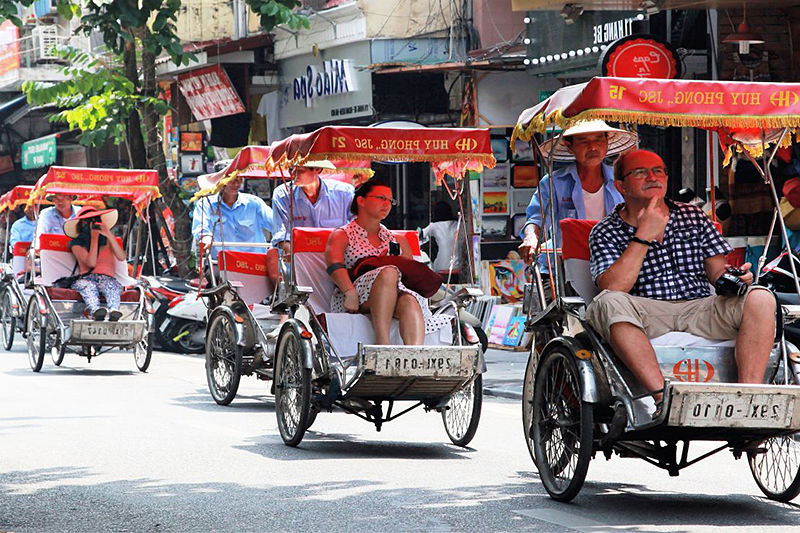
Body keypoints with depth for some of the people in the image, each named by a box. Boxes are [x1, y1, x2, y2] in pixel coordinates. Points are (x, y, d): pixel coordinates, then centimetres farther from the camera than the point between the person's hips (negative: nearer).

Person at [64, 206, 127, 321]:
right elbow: (91, 263, -7)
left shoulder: (107, 240, 17)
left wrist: (109, 235, -9)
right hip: (86, 279, -1)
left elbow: (121, 257, -3)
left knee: (110, 285, -35)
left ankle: (114, 312, -65)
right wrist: (94, 238, -6)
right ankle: (95, 310, -67)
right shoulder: (76, 244, 11)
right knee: (88, 286, -37)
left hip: (107, 278, 1)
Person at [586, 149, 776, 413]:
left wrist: (733, 277, -9)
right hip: (646, 317, -3)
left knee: (760, 298, -23)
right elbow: (612, 289, -10)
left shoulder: (693, 216, 19)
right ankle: (662, 396, -41)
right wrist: (644, 236, -9)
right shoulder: (605, 232, 8)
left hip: (701, 311, 3)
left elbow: (717, 272, 16)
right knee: (609, 303, -35)